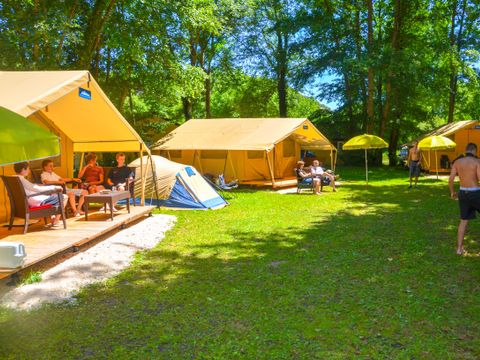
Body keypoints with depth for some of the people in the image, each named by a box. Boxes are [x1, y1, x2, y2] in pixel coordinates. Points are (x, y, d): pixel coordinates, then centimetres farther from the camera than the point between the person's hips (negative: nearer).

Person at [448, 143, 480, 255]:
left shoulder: (457, 161, 3)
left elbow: (450, 179, 0)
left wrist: (452, 192, 15)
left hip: (463, 193, 5)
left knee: (464, 221, 14)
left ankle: (459, 248, 12)